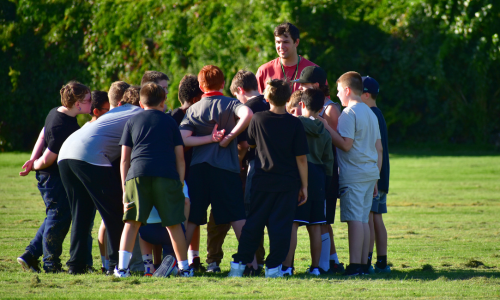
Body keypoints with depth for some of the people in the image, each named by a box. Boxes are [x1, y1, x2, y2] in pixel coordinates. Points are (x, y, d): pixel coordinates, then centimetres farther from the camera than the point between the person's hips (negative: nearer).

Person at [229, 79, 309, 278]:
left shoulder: (258, 119, -2)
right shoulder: (294, 123, -6)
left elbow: (250, 143, 16)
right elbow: (301, 158, -5)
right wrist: (304, 186, 2)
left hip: (262, 181, 2)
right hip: (288, 183, -2)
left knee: (254, 224, 10)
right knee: (281, 225, 3)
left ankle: (239, 263, 8)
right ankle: (273, 267, 2)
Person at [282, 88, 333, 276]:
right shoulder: (325, 132, 10)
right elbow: (328, 161, 13)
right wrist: (326, 179, 21)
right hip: (318, 177, 5)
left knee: (292, 223, -7)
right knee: (315, 225, 9)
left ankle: (287, 266, -12)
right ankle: (315, 266, 10)